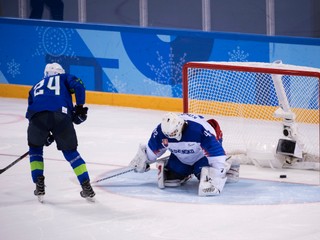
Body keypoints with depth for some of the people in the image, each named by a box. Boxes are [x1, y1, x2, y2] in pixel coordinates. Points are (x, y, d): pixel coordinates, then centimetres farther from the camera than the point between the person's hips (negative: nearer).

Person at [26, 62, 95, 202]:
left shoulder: (36, 87, 39)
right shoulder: (64, 78, 31)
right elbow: (78, 85, 8)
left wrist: (46, 136, 38)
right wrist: (79, 107, 13)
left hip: (38, 116, 1)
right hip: (61, 115, -1)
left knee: (35, 148, 29)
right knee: (70, 151, 18)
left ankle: (39, 185, 18)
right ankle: (87, 188, 15)